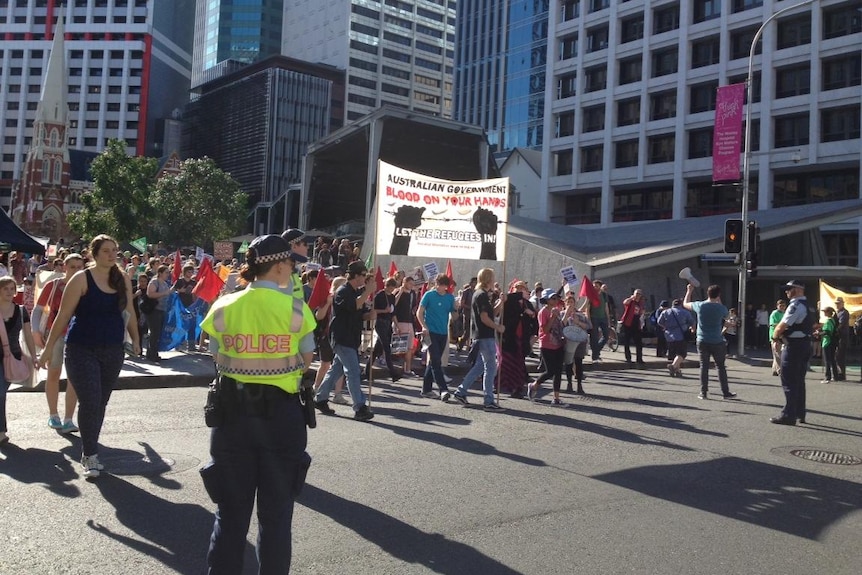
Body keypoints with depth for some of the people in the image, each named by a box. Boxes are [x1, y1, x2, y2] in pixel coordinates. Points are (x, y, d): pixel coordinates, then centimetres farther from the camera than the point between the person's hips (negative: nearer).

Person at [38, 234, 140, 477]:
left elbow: (129, 311, 16)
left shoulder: (123, 279, 4)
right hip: (82, 350, -4)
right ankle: (90, 456, 3)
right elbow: (63, 316, -7)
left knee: (100, 403, 10)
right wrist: (49, 348, -6)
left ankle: (88, 451, 24)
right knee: (90, 402, -10)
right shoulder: (81, 279, -8)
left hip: (113, 351, 4)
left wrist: (135, 340, 14)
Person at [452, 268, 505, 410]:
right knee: (490, 368, -6)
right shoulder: (482, 295, -14)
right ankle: (489, 401, -2)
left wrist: (500, 303, 6)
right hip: (485, 336, -10)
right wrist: (498, 327, -9)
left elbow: (492, 313, 19)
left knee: (480, 366, 16)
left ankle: (461, 391, 19)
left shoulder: (480, 294, 17)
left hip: (481, 336, 10)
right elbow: (484, 318, -20)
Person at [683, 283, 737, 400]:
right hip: (717, 342, -2)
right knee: (721, 367, 8)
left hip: (702, 341, 2)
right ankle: (726, 392, 13)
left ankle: (704, 393, 9)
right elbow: (727, 315, 15)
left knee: (704, 366, 8)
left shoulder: (699, 306, -5)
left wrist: (689, 291, 27)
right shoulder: (720, 308, -9)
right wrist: (719, 302, 22)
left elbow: (685, 304, 15)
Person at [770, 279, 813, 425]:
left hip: (793, 346, -10)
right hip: (805, 345, 10)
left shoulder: (795, 306, -17)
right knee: (799, 381, 16)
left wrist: (775, 334, 1)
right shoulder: (806, 305, 15)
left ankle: (789, 416, -4)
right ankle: (800, 414, 23)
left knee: (789, 381, -5)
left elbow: (782, 326, -21)